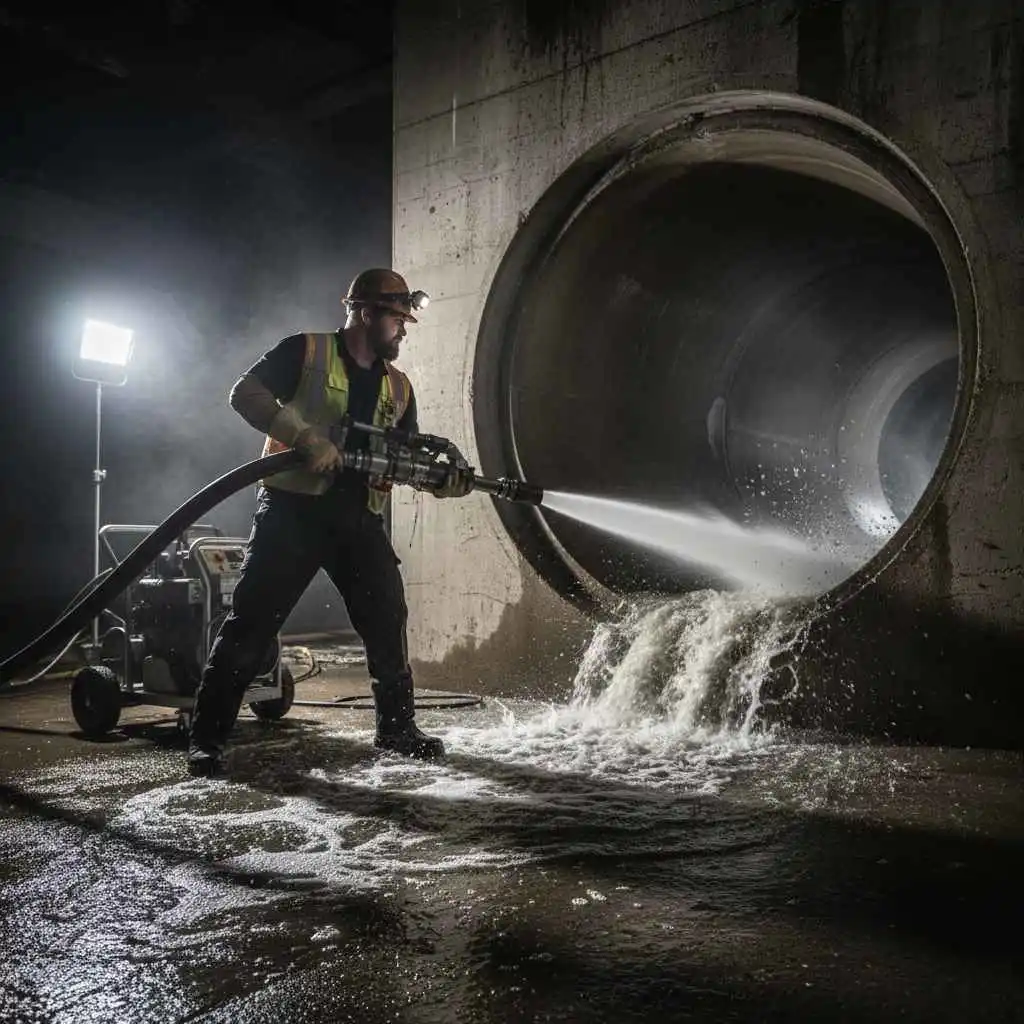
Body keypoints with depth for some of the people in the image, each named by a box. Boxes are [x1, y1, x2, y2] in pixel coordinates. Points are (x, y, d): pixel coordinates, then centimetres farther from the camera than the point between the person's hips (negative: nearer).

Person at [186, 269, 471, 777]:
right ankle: (206, 738, 6)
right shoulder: (305, 352, -2)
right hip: (292, 509, -5)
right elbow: (245, 392, -12)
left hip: (359, 517, 6)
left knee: (387, 620, 6)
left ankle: (397, 727, 24)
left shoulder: (398, 387, 15)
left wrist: (443, 480, -4)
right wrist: (308, 439, -23)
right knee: (251, 620, -4)